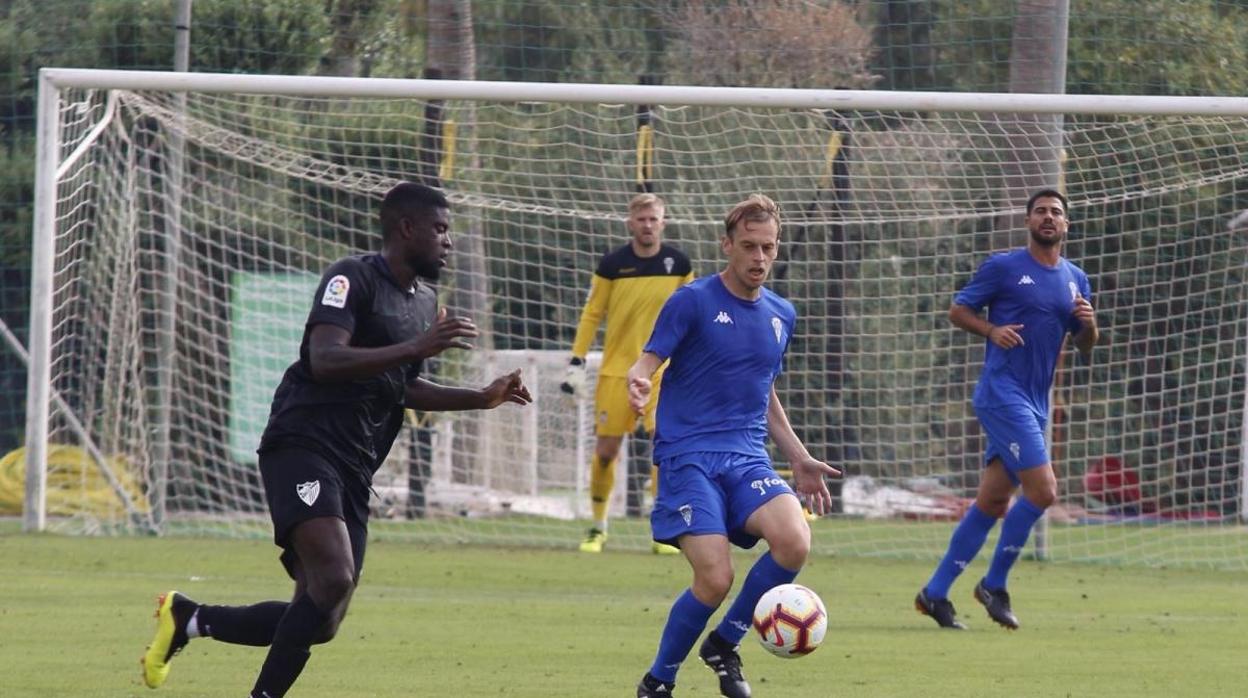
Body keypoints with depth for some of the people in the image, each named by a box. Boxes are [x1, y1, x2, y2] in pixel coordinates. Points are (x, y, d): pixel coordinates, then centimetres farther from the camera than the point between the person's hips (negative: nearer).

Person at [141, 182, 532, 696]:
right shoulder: (353, 279, -8)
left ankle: (187, 618, 20)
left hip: (353, 470, 9)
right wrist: (416, 348, -28)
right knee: (334, 578, -28)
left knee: (321, 623, 4)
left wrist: (482, 399, 20)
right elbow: (325, 359, -23)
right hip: (304, 447, -9)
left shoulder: (425, 304, 19)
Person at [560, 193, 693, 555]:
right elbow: (591, 314, 1)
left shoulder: (678, 264, 1)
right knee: (606, 450, 2)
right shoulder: (612, 264, -5)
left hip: (662, 370, 0)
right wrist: (577, 363, -3)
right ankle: (598, 528, 21)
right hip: (616, 369, 0)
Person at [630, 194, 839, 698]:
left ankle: (724, 644, 0)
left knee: (794, 543, -23)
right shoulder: (693, 301, -3)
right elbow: (647, 363, -8)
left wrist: (799, 459, 24)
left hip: (748, 458, 5)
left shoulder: (781, 315, 15)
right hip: (688, 456, -5)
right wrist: (638, 385, -32)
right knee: (715, 578, -19)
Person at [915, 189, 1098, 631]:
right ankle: (994, 585, -3)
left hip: (1035, 404, 7)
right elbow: (958, 310, 3)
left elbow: (1085, 346, 20)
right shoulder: (1003, 268, -2)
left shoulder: (1075, 280, 15)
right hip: (1003, 392, -7)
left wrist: (1088, 323, -3)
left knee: (991, 503, 7)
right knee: (1043, 490, -17)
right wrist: (992, 330, -16)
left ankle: (935, 593, 12)